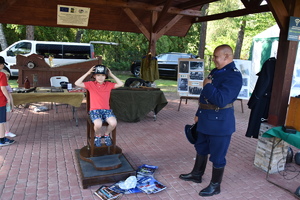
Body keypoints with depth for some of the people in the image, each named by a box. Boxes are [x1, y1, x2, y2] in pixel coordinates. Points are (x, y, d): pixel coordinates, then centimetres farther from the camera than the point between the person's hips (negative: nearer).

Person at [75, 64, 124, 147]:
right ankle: (98, 136, 5)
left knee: (113, 122, -28)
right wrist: (87, 73, -5)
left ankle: (106, 135, 7)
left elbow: (121, 84, 6)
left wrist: (111, 75, 5)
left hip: (106, 110, 2)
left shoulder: (108, 84, 11)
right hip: (94, 110, -2)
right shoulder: (90, 84, 6)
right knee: (98, 124, -33)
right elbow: (77, 83, -5)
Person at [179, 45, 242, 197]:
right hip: (206, 120, 9)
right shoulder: (215, 72, 11)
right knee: (201, 149, 22)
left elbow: (221, 100, -31)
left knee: (217, 156, 6)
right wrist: (199, 114, 19)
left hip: (220, 122, -9)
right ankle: (197, 174, 42)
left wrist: (207, 86, -18)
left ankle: (215, 186, 25)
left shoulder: (233, 76, -19)